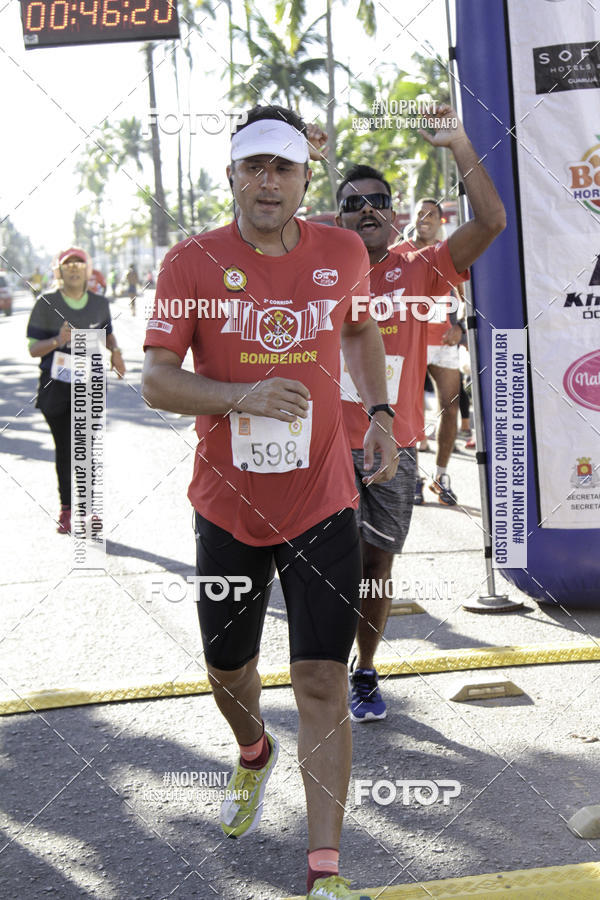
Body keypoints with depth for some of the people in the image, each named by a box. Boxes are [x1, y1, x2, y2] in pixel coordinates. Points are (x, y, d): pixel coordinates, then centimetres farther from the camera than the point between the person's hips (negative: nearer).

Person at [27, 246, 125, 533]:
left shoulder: (99, 304, 3)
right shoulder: (46, 304, -6)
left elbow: (107, 333, 21)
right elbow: (33, 348, -6)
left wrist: (115, 351, -1)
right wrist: (57, 341, -26)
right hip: (55, 388, -2)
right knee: (64, 448, 5)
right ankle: (66, 509, 16)